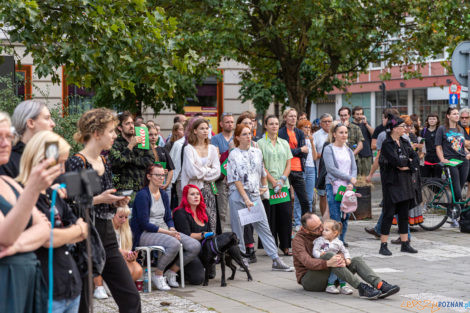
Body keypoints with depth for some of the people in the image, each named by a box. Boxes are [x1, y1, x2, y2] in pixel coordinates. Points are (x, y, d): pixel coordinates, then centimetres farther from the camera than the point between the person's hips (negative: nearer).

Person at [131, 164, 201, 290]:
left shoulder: (163, 195, 16)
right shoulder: (142, 195, -9)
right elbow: (144, 224, -15)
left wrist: (172, 230, -7)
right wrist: (167, 232, -19)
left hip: (165, 231, 8)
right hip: (145, 234, -8)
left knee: (195, 246, -12)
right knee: (174, 244, -36)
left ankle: (171, 272, 3)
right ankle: (157, 276, -16)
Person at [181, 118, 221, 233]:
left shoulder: (212, 149, 12)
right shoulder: (189, 149, -2)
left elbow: (217, 172, 4)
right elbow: (192, 172, -12)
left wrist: (201, 173, -4)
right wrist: (208, 170, 0)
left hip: (208, 189, 4)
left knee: (211, 221, -3)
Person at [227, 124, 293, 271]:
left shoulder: (257, 152, 8)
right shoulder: (233, 155, -5)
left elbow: (262, 171, 23)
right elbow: (236, 179, -9)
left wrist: (264, 186, 26)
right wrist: (246, 199, -13)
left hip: (254, 194, 3)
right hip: (238, 194, -3)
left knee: (263, 226, 0)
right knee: (238, 228, 3)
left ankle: (276, 260, -2)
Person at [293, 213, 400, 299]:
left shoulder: (323, 233, 9)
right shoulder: (298, 240, -11)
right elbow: (307, 262, -27)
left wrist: (341, 258, -18)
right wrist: (328, 263, -43)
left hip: (328, 276, 7)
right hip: (308, 279, -6)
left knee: (357, 260, -13)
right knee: (328, 255, -32)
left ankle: (380, 285, -37)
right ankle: (361, 287, -40)